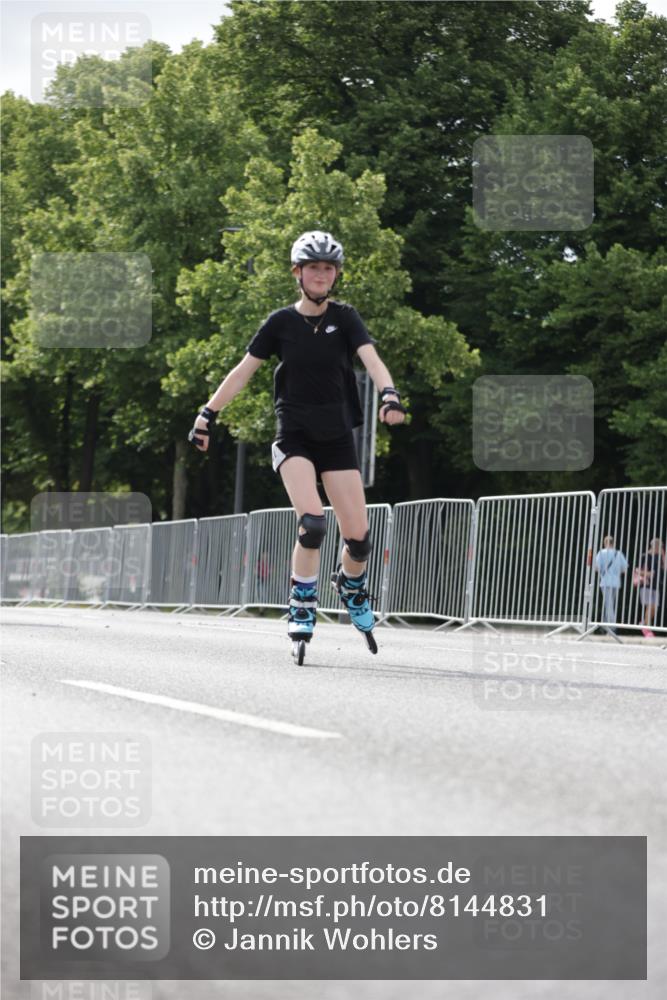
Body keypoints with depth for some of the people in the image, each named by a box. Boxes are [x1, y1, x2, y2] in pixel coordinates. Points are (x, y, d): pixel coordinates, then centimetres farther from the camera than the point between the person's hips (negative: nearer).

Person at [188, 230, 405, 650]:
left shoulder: (345, 318, 0)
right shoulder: (282, 322, -1)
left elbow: (371, 357, -16)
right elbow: (243, 371, 4)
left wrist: (390, 394, -35)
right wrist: (208, 414, 3)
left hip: (337, 437, 2)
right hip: (294, 436, -1)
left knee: (358, 534, -3)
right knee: (313, 521, -23)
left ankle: (352, 585, 31)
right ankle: (302, 608, -6)